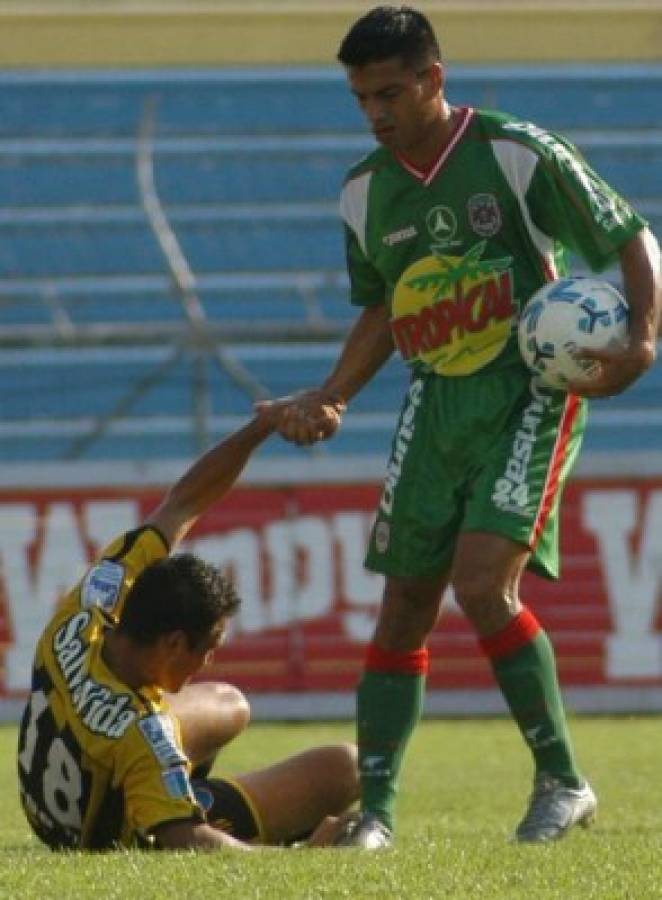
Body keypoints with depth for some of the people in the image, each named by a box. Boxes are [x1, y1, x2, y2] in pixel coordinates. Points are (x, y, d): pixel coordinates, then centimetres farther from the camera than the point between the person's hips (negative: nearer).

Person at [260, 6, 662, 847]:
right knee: (404, 606, 2)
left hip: (530, 395, -6)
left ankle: (562, 782, -6)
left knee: (483, 583, -20)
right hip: (435, 403, 6)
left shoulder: (520, 154, -12)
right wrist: (332, 398, 7)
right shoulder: (364, 192, 6)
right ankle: (374, 809, 8)